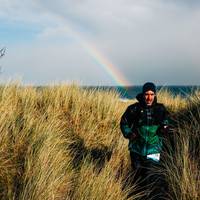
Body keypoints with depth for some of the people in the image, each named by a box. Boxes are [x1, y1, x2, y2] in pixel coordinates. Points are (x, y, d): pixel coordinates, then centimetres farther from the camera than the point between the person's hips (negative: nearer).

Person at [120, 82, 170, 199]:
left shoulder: (160, 109, -2)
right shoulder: (134, 109, -6)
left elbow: (166, 124, 10)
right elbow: (124, 123, 5)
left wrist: (164, 130, -13)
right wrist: (129, 134, -12)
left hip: (153, 150, -1)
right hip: (137, 149, 1)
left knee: (151, 179, -7)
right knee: (139, 176, 15)